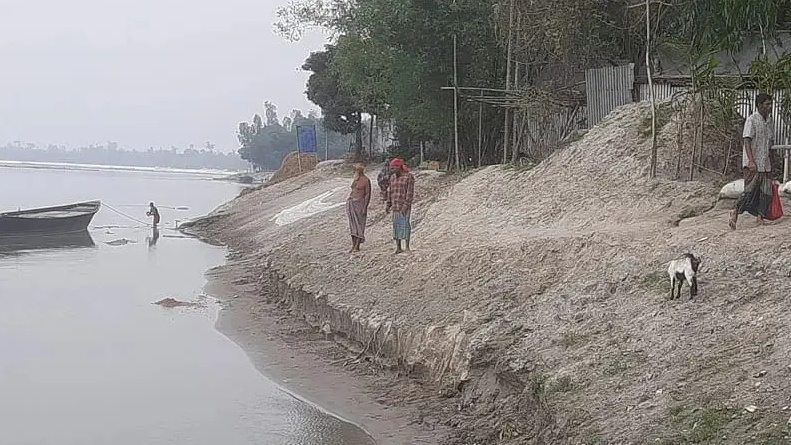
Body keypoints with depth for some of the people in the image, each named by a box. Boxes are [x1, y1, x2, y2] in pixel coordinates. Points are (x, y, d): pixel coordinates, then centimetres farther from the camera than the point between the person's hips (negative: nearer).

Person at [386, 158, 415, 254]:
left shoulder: (409, 177, -9)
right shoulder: (393, 177, 12)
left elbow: (410, 192, -14)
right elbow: (390, 191, 15)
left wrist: (406, 206, -20)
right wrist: (388, 205, 9)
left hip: (405, 205, -6)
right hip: (395, 205, 6)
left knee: (405, 224, -10)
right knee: (396, 225, 3)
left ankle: (407, 247, -7)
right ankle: (398, 247, 6)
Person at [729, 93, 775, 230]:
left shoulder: (769, 121, 13)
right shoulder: (751, 120, -10)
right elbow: (747, 141, -16)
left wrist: (770, 163, 19)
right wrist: (751, 161, -25)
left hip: (765, 163, 7)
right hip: (752, 163, -7)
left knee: (766, 191, 3)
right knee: (750, 190, -9)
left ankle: (760, 216, 9)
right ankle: (735, 212, 0)